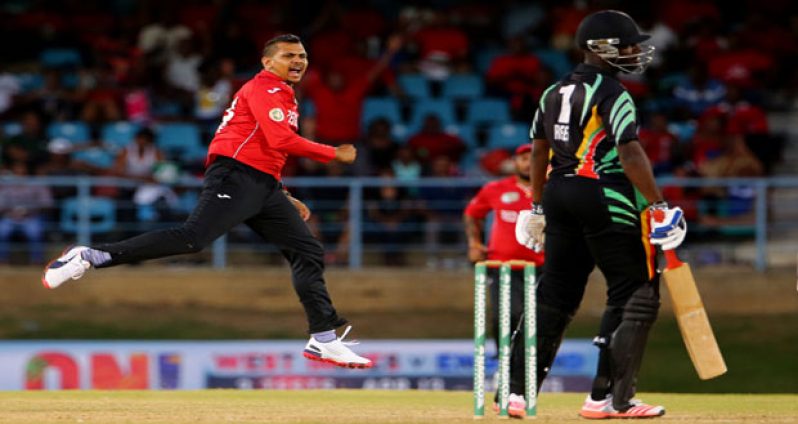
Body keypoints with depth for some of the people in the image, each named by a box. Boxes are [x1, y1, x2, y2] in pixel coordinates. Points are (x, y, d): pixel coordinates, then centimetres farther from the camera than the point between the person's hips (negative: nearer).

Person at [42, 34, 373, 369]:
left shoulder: (284, 98, 28)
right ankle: (88, 257, -25)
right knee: (193, 237, -25)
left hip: (265, 188, 10)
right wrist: (334, 154, -8)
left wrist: (285, 199, 24)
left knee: (309, 253, 5)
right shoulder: (264, 88, -3)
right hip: (235, 180, -10)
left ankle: (324, 341, 8)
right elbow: (281, 140, -17)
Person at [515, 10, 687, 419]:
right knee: (636, 296, 0)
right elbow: (630, 154, -19)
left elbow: (538, 151, 19)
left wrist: (538, 206, 27)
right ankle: (608, 397, -4)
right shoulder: (612, 94, -11)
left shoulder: (554, 92, 13)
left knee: (554, 296, 14)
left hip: (559, 194, 8)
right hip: (605, 198, -8)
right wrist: (658, 205, -17)